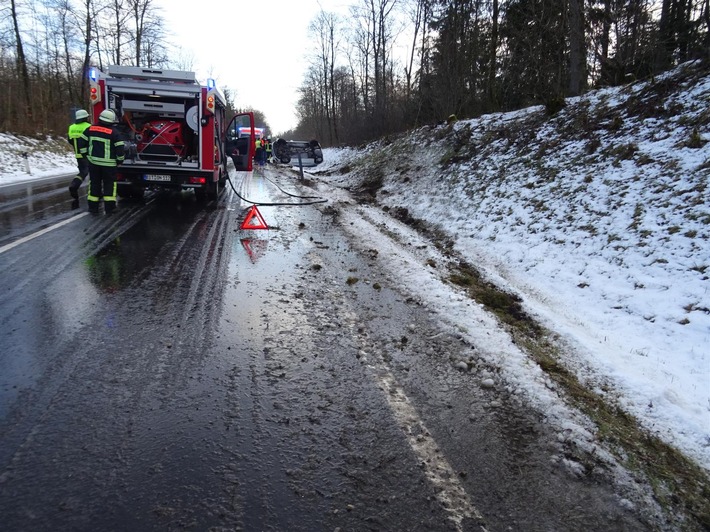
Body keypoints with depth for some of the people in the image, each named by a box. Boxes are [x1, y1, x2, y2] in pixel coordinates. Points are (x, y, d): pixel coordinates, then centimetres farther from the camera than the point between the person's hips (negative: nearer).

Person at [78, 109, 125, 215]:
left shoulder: (90, 129, 3)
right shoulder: (114, 133, -11)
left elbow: (82, 143, 8)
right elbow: (120, 149, -13)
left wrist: (86, 154, 18)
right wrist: (120, 160, 3)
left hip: (93, 162, 4)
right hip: (109, 164, -4)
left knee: (94, 183, 13)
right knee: (109, 184, 8)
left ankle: (93, 207, 15)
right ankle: (109, 207, 6)